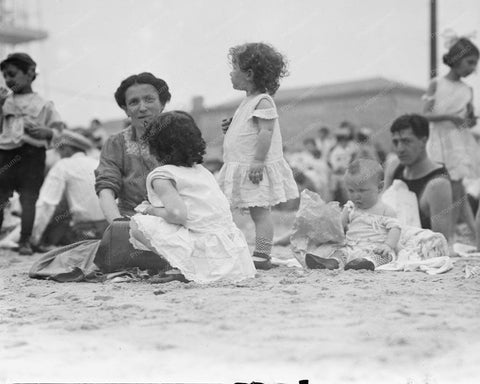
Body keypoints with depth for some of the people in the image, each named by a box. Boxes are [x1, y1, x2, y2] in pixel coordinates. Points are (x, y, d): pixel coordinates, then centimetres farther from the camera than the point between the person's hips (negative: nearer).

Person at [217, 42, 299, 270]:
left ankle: (261, 256, -5)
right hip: (244, 167, 10)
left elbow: (266, 131, -22)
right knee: (258, 213, 10)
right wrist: (231, 127, 15)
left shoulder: (262, 102, -13)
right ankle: (260, 255, 14)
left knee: (260, 211, -7)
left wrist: (258, 161, -26)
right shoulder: (249, 101, 18)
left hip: (257, 169, -10)